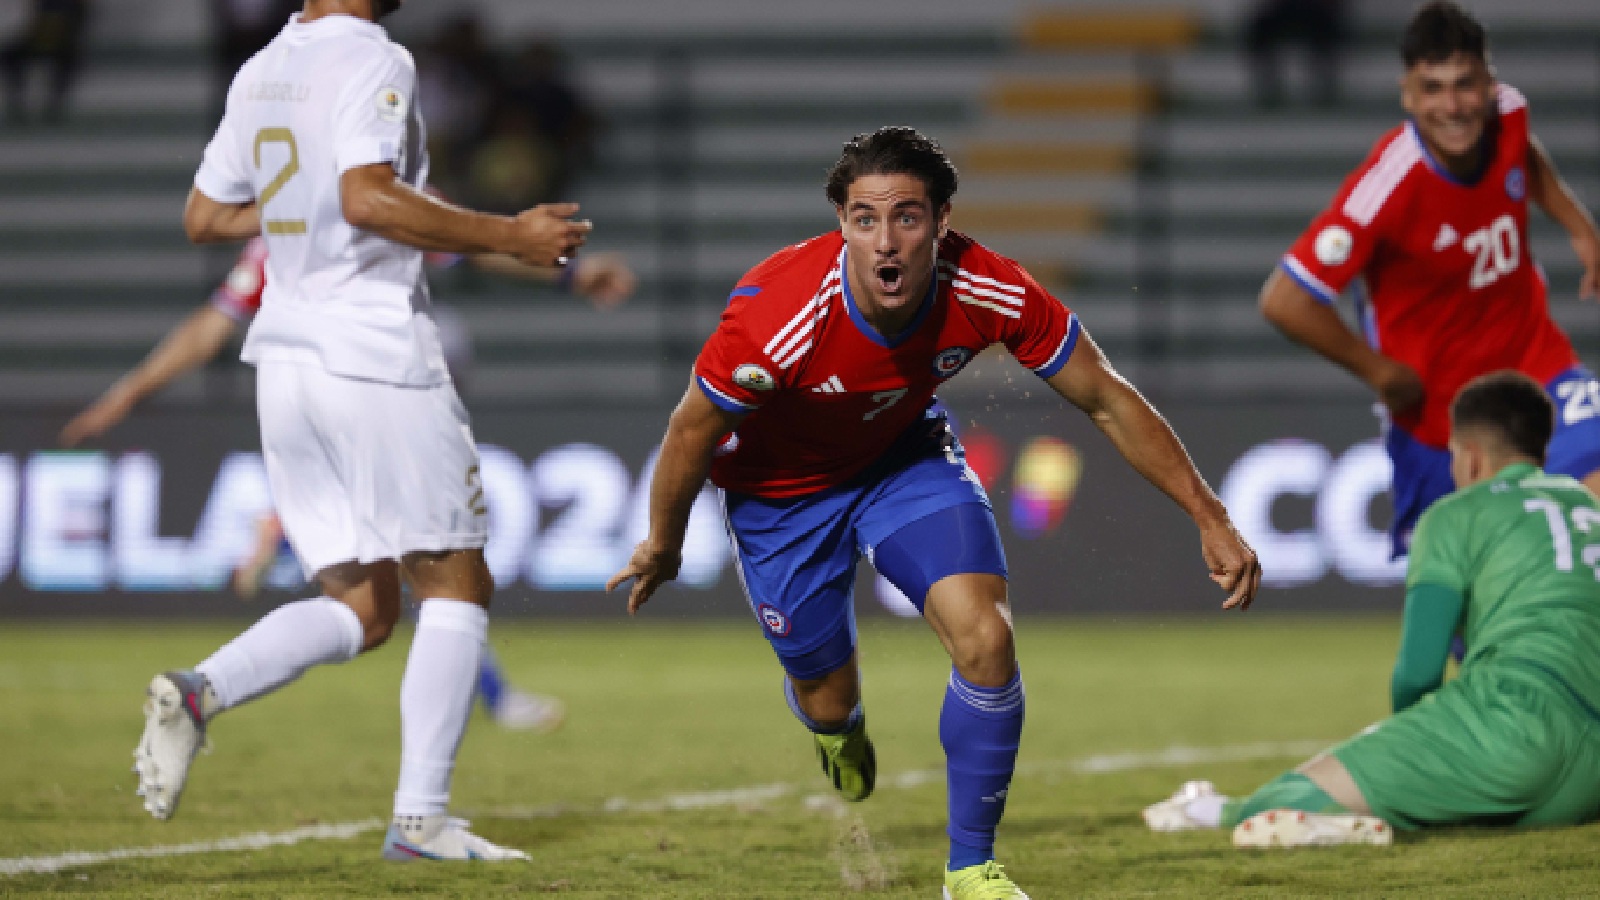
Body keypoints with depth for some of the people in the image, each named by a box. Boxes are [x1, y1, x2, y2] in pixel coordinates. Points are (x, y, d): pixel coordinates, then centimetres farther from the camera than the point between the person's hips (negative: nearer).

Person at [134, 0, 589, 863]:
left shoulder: (259, 73, 13)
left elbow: (203, 217, 20)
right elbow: (366, 198, -25)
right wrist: (507, 236, -20)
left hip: (285, 362, 7)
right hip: (376, 355, -7)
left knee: (361, 606, 12)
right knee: (455, 587, 3)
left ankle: (199, 689, -12)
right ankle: (420, 816, -3)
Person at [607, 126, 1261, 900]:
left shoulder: (989, 294, -30)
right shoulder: (776, 319, -38)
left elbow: (1106, 400, -15)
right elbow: (692, 430, -19)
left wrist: (1210, 519, -15)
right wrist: (661, 547, -3)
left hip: (904, 454, 2)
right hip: (783, 488, -2)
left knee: (985, 639, -19)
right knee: (828, 704, 9)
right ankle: (841, 730, 52)